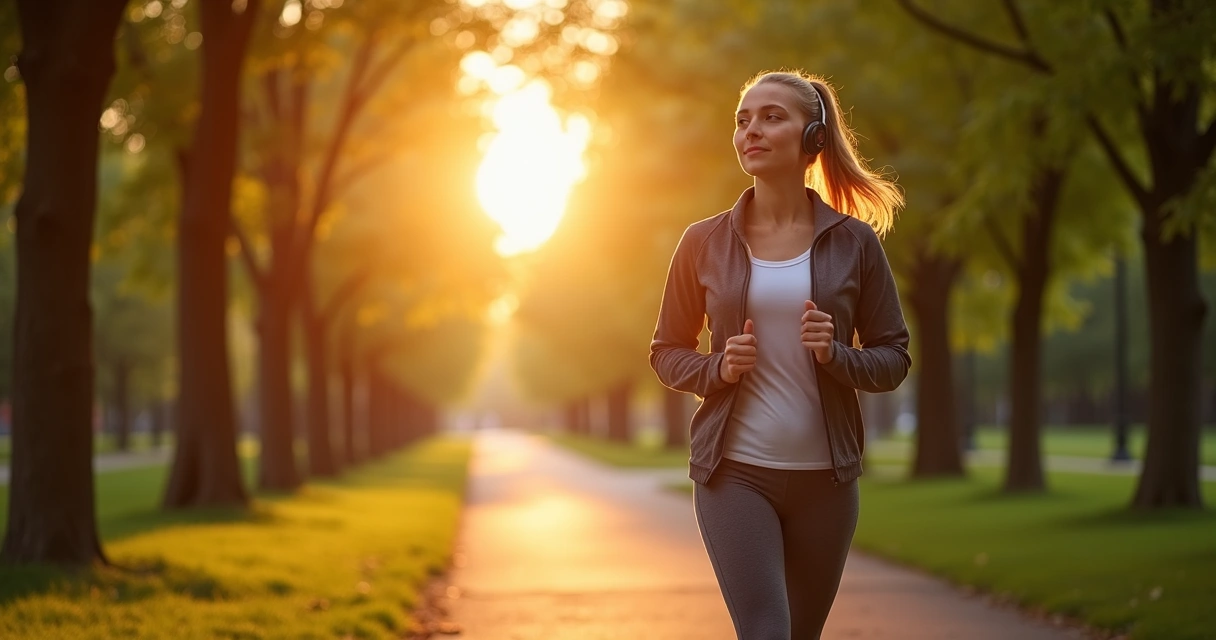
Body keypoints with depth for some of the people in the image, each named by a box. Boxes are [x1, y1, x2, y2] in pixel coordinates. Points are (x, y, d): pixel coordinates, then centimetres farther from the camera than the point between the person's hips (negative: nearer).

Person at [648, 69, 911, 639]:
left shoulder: (853, 242, 1)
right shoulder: (705, 243, 2)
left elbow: (894, 358, 5)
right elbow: (666, 352, 9)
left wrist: (836, 355, -15)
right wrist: (718, 368, -11)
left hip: (825, 475, 1)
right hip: (734, 471, -1)